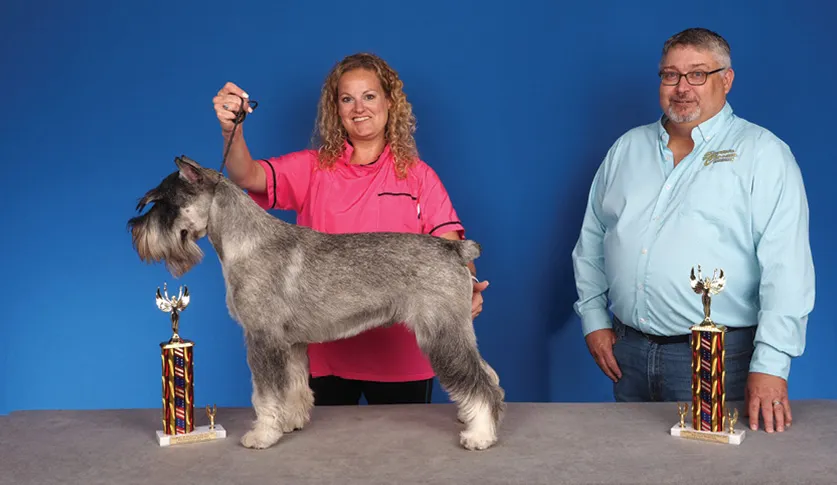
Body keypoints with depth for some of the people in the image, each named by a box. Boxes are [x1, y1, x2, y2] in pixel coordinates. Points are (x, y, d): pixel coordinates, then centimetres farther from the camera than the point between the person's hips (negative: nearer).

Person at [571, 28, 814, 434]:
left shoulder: (763, 154, -6)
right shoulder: (627, 148, 10)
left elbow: (785, 266, -14)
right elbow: (591, 241, 16)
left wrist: (770, 365, -20)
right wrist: (593, 319, 8)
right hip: (627, 351, 5)